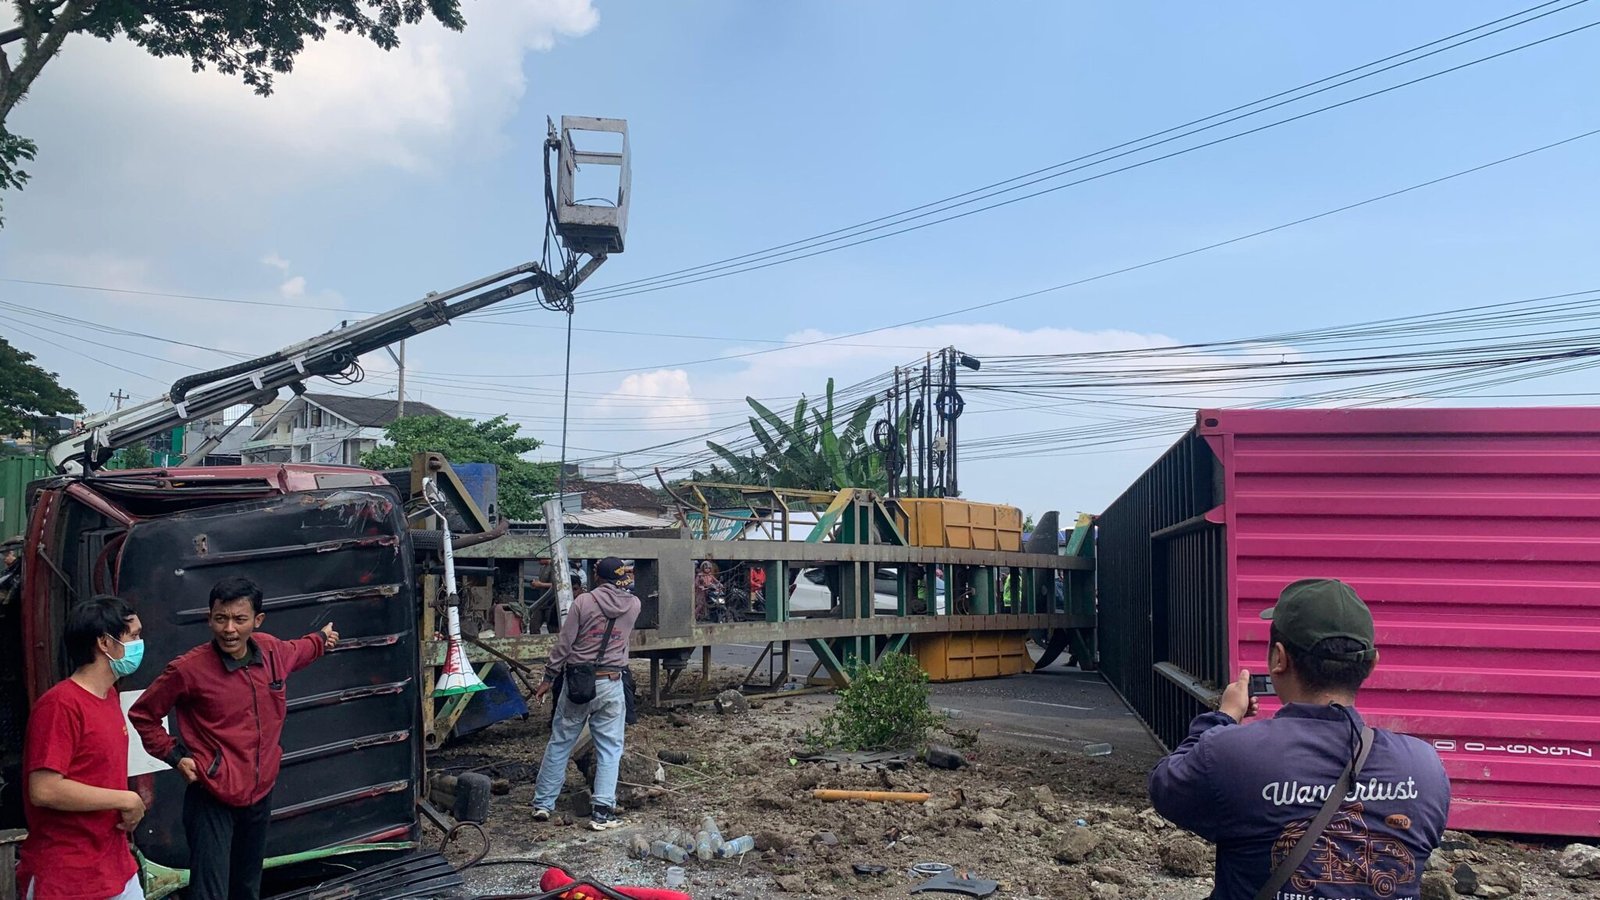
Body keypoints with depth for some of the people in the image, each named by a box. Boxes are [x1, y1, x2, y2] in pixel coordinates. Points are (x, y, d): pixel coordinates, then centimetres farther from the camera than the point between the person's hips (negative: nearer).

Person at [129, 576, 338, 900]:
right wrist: (174, 755, -9)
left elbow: (295, 652, 25)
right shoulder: (188, 669, -18)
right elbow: (142, 715, -2)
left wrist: (320, 640, 40)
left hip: (260, 794, 6)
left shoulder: (272, 651, -3)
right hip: (211, 800, -6)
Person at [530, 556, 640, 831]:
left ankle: (543, 803, 20)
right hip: (611, 685, 1)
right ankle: (602, 810, 0)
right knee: (609, 749, 6)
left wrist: (548, 679, 2)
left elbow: (563, 644, -5)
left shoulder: (584, 602, -7)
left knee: (559, 744, 12)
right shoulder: (633, 605, 0)